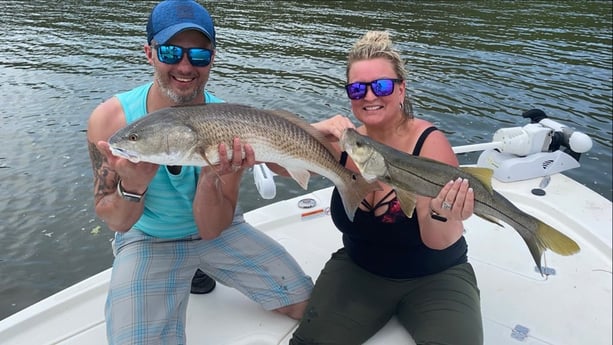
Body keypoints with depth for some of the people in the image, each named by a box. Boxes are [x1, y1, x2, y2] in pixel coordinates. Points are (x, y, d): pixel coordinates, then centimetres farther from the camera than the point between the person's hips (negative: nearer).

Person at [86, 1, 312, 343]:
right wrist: (132, 186, -37)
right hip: (147, 241, -1)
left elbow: (211, 230, -19)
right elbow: (117, 223, -14)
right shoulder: (110, 119, -21)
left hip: (220, 231, 2)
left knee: (306, 305, 2)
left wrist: (210, 177, -40)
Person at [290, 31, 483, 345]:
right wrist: (315, 132, -35)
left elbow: (438, 242, -23)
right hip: (358, 270, 3)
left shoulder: (430, 142, -19)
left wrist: (442, 216, -46)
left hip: (435, 277, -2)